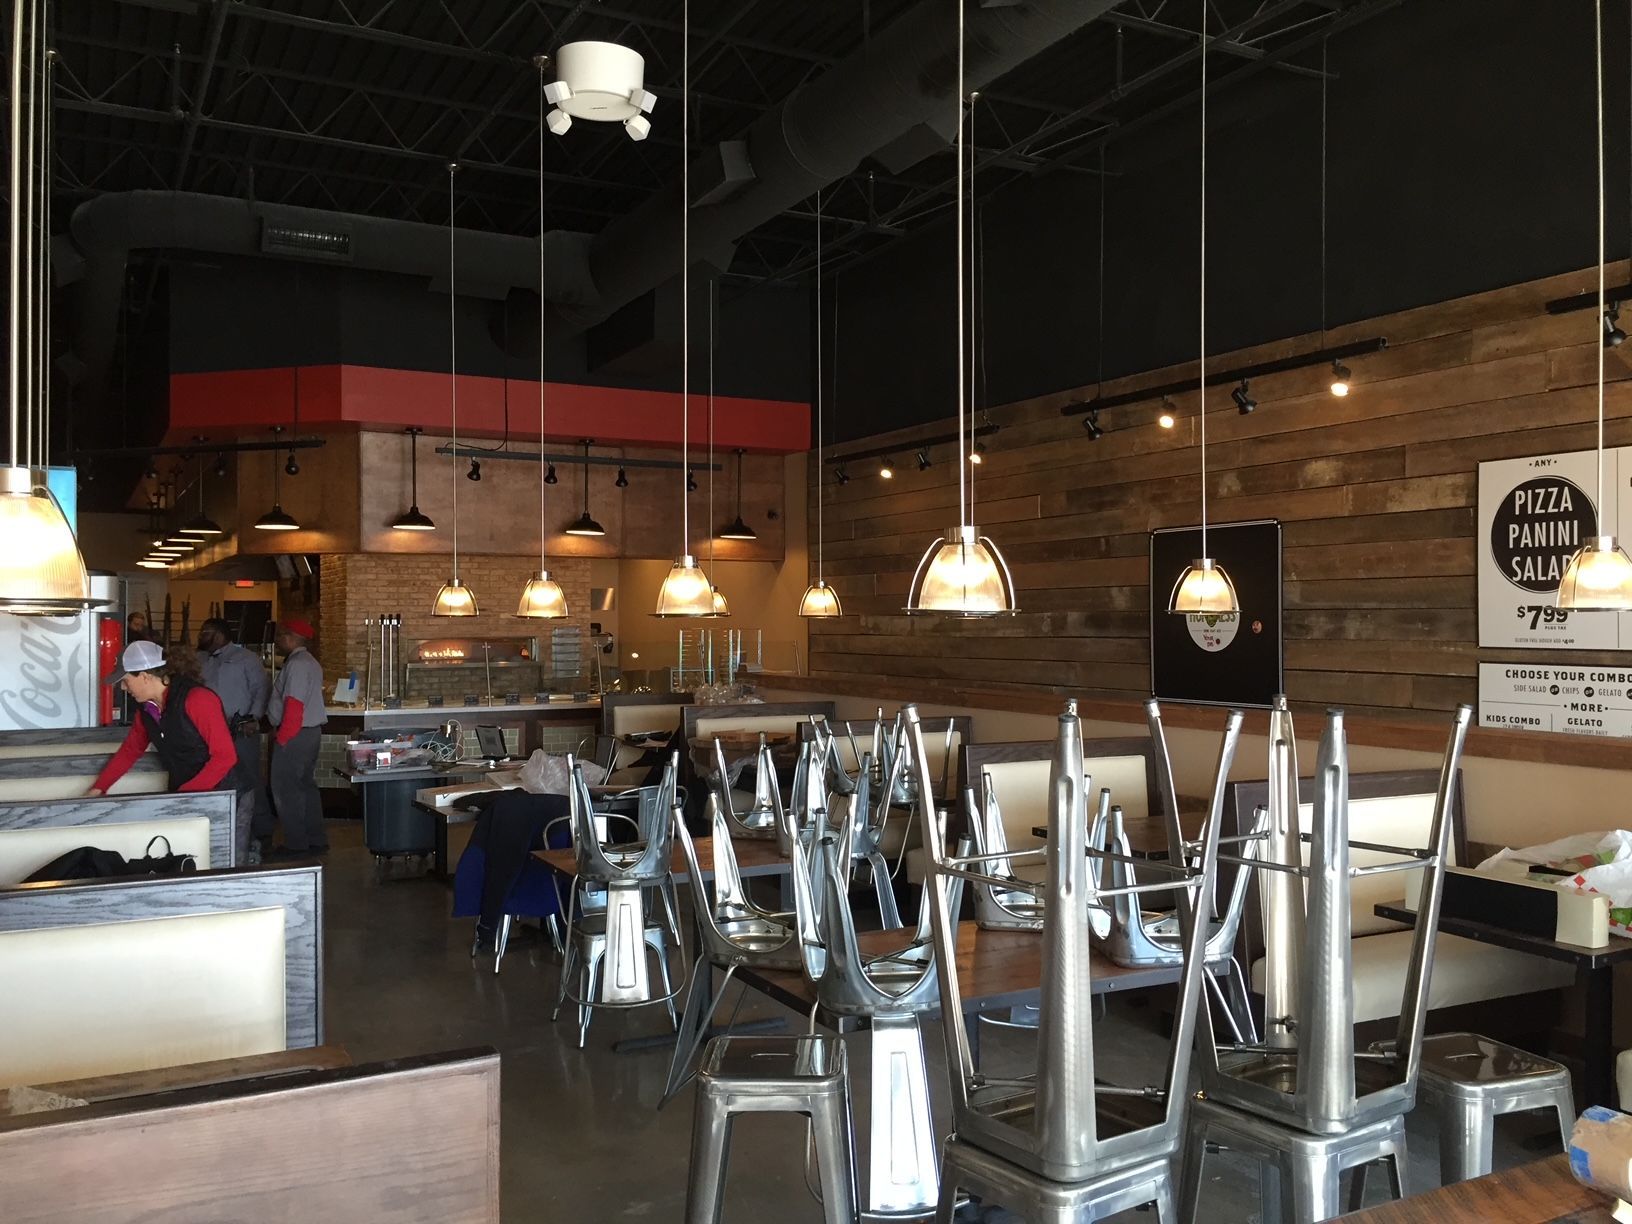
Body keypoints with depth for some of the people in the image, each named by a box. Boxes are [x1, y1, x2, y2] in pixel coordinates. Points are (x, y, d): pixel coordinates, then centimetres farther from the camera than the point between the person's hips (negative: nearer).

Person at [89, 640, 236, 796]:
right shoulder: (146, 708, 6)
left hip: (216, 796, -7)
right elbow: (130, 750, 19)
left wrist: (185, 795, -20)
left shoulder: (197, 700, -18)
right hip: (178, 795, 7)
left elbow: (225, 756, -20)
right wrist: (98, 788, 11)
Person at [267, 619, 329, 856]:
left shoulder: (296, 665, -16)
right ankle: (316, 840, 20)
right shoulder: (310, 663, 16)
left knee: (285, 789, -4)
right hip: (311, 732, 10)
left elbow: (293, 706, -22)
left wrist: (281, 738, -17)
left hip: (294, 736, -10)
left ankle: (296, 845, -1)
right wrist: (280, 730, 15)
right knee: (306, 785, 15)